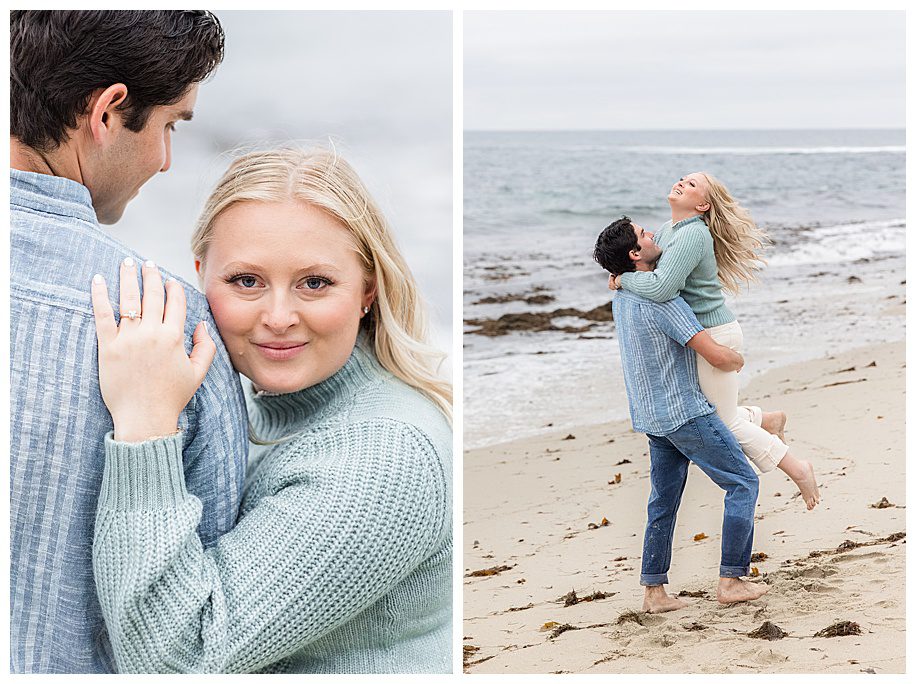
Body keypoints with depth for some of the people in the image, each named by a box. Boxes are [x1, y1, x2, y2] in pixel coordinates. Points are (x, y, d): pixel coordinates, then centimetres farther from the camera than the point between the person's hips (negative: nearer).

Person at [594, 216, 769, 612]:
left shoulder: (622, 293, 5)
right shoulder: (660, 299, -22)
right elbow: (716, 356, -23)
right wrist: (738, 360, -1)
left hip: (652, 416, 8)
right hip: (685, 413, -8)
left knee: (664, 502, 13)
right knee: (743, 482, 2)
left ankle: (654, 591, 14)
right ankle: (731, 580, 1)